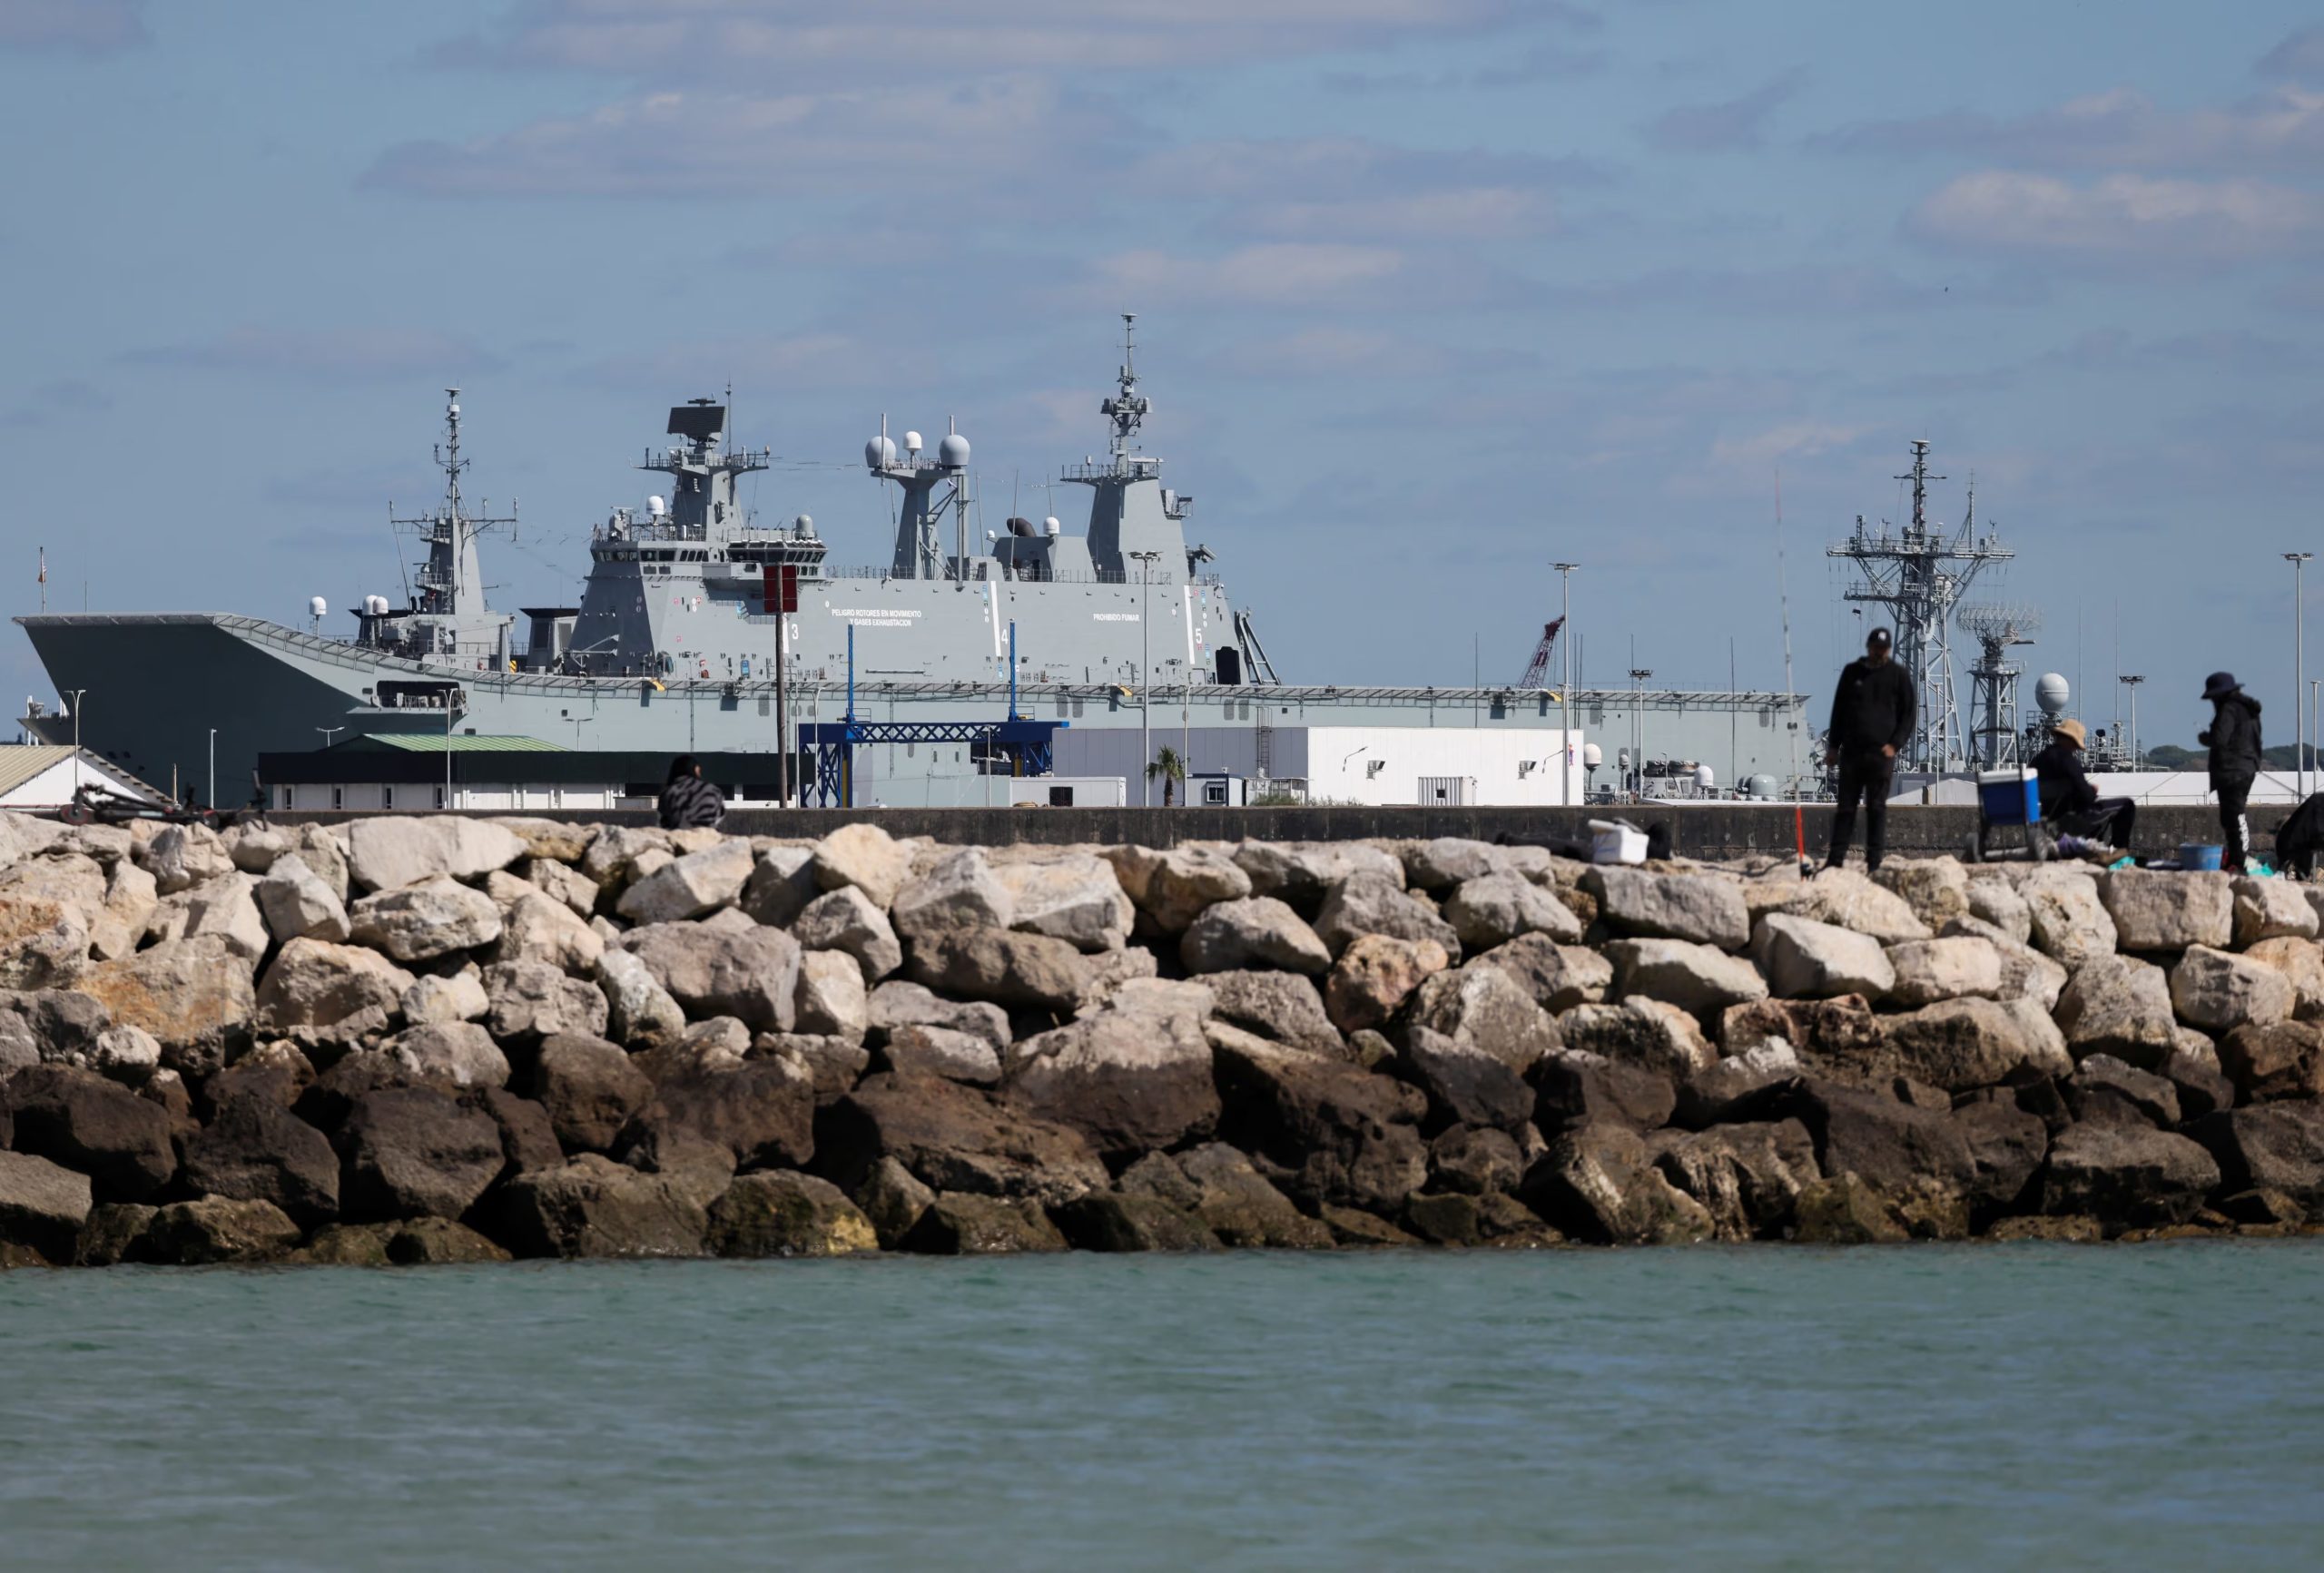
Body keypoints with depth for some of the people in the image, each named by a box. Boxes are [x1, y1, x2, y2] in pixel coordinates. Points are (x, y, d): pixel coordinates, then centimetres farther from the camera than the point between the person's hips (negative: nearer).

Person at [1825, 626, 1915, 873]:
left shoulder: (1897, 675, 4)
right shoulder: (1852, 672, 10)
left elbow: (1910, 712, 6)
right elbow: (1839, 709, 15)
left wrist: (1895, 744, -5)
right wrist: (1834, 744, 9)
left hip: (1881, 752, -2)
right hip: (1852, 751, 2)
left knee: (1877, 808, -1)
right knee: (1846, 806, 2)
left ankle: (1875, 860, 0)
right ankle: (1836, 858, 3)